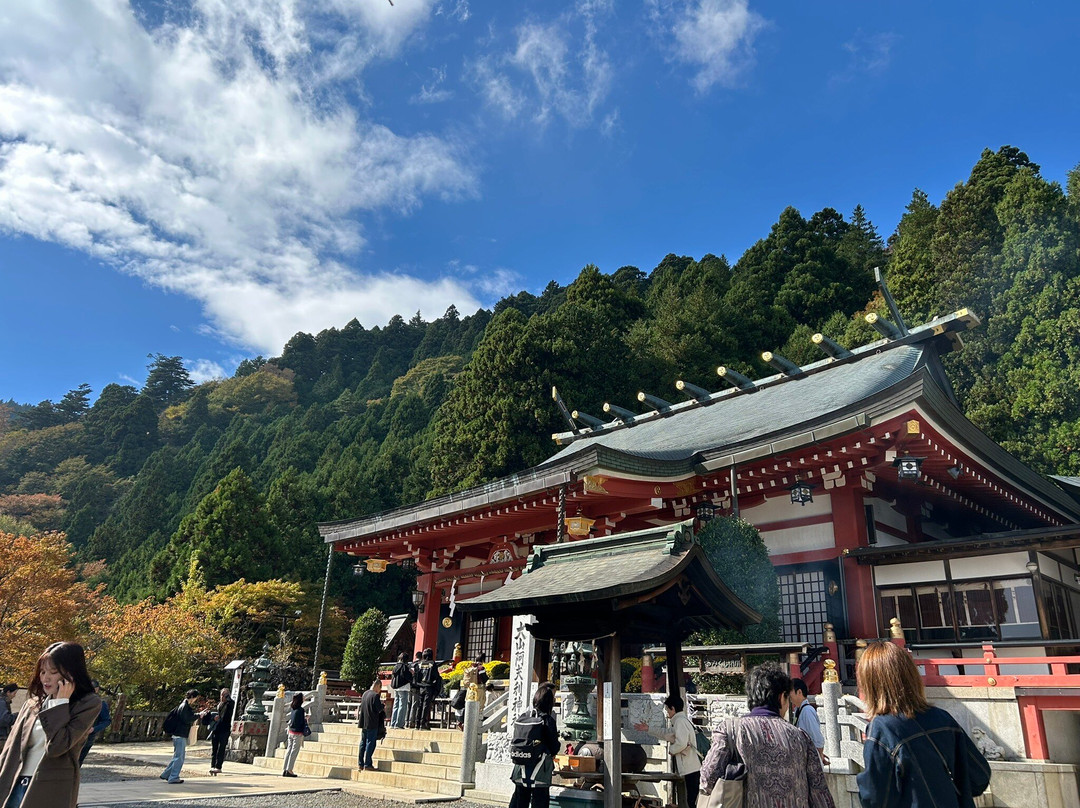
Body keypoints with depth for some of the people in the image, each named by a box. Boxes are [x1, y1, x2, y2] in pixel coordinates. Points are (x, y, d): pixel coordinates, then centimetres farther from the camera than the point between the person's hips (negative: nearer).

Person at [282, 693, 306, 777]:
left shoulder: (293, 708, 6)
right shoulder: (300, 709, -16)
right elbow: (302, 722, -15)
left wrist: (304, 717, 14)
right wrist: (306, 719, 4)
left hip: (291, 732, 7)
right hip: (298, 733, -7)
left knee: (289, 749, 11)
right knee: (294, 751, -1)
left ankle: (285, 770, 15)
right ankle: (289, 770, 0)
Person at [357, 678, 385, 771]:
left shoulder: (365, 693, 8)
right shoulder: (375, 695, -17)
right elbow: (379, 708, -17)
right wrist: (383, 707, 6)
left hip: (364, 723, 8)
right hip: (372, 723, -8)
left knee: (363, 743, 14)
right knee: (370, 743, -1)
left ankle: (361, 764, 19)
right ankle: (367, 764, 0)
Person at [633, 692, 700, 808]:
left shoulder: (680, 721, -12)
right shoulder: (682, 720, 19)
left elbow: (681, 743, -25)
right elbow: (666, 734, 32)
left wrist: (671, 750, -7)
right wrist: (648, 730, 33)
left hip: (690, 769, -10)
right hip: (691, 769, 10)